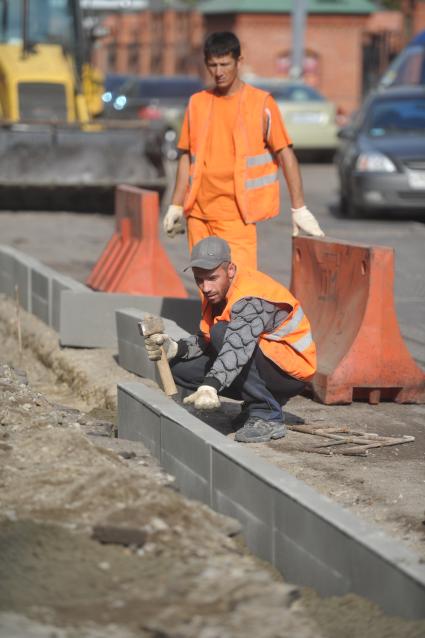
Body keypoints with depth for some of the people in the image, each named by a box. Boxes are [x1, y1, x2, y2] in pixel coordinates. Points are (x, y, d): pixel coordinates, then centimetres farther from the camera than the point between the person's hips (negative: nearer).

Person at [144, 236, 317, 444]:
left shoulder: (251, 299, -26)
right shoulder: (215, 291, 3)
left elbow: (238, 346, -42)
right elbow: (205, 340, 5)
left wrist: (210, 386, -55)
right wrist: (174, 348, -16)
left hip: (292, 370, -9)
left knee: (222, 332, -31)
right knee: (179, 367, -1)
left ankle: (267, 417, -21)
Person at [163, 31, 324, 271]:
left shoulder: (261, 104, -2)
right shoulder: (197, 103, 10)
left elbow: (285, 154, -2)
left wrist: (299, 209, -5)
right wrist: (176, 206, 13)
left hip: (236, 214, -4)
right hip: (199, 212, 4)